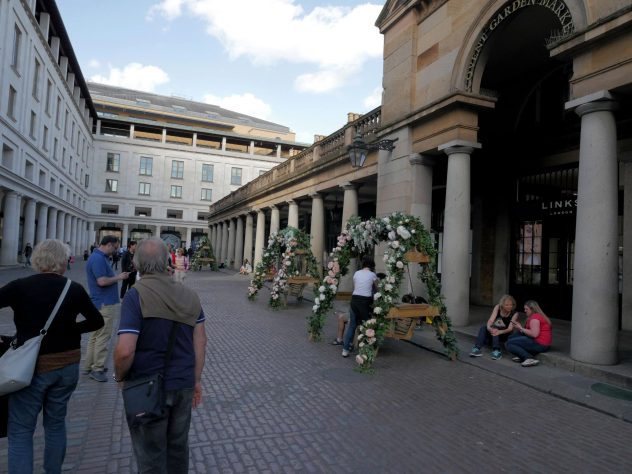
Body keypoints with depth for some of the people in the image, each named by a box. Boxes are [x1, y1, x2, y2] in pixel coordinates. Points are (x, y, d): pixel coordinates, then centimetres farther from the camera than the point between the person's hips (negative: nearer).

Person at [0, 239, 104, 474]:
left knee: (20, 430, 9)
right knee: (56, 422, 21)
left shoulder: (20, 287, -11)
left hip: (32, 367, -3)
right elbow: (97, 321, 5)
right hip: (67, 366, 3)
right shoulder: (75, 289, -5)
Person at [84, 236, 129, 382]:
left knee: (96, 336, 16)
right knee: (102, 338, -2)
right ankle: (97, 369, 7)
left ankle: (89, 366, 26)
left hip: (101, 304, 10)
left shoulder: (101, 257, 13)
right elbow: (102, 281, -25)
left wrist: (117, 276, 8)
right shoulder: (98, 258, -18)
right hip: (104, 304, -10)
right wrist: (119, 277, -13)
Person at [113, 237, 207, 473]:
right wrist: (196, 380, 11)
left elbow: (125, 351, -23)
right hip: (183, 385, 4)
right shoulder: (189, 295, -2)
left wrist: (119, 377, -3)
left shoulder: (136, 295, -17)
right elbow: (200, 341, 1)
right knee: (178, 447, 22)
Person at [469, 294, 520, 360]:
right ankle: (477, 348, -39)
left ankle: (496, 350, -41)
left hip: (505, 334, -3)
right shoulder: (497, 307, -10)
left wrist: (499, 332, -46)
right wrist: (489, 327, -44)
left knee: (494, 328, -34)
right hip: (495, 330, 3)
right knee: (483, 328, -27)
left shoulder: (515, 313, -15)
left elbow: (510, 328, -25)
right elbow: (491, 320, -20)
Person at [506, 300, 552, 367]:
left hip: (540, 344, -11)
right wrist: (519, 328, 2)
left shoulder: (535, 318, -14)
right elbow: (530, 331, 15)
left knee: (509, 343, -11)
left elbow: (534, 334, -25)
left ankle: (529, 358, -22)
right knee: (512, 337, 14)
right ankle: (522, 356, -2)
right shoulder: (539, 316, 19)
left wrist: (521, 328, -13)